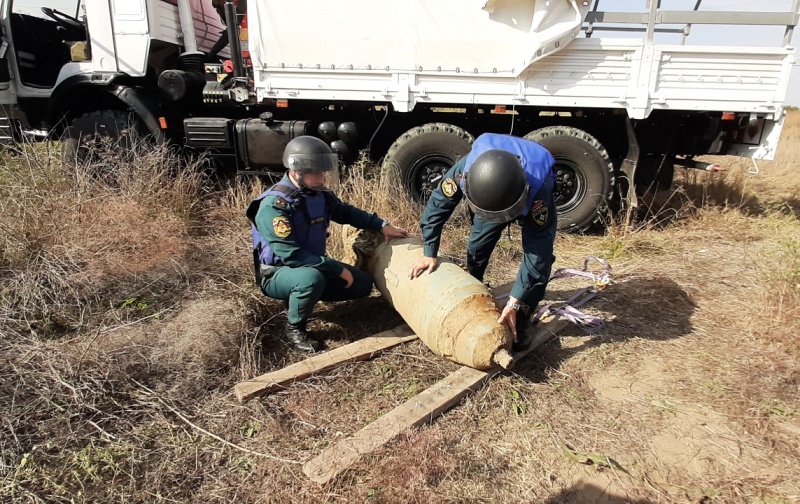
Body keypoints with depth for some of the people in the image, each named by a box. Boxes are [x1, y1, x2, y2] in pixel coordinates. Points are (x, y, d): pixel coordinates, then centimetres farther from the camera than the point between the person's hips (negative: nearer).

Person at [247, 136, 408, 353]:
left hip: (312, 266, 8)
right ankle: (294, 328, -10)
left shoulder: (318, 193, -3)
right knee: (312, 278, -39)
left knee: (362, 284, 2)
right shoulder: (274, 205, -26)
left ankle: (298, 297, 12)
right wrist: (337, 269, -30)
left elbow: (346, 212, 14)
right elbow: (289, 254, -32)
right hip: (277, 273, -8)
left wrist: (381, 225, 4)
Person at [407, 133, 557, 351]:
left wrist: (514, 303, -43)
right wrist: (429, 254, -19)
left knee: (540, 253, -19)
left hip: (531, 202, -2)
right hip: (491, 194, 3)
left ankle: (522, 319, -5)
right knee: (477, 247, -2)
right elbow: (438, 205, -23)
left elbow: (537, 253, -43)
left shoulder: (538, 190, -48)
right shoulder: (465, 169, -41)